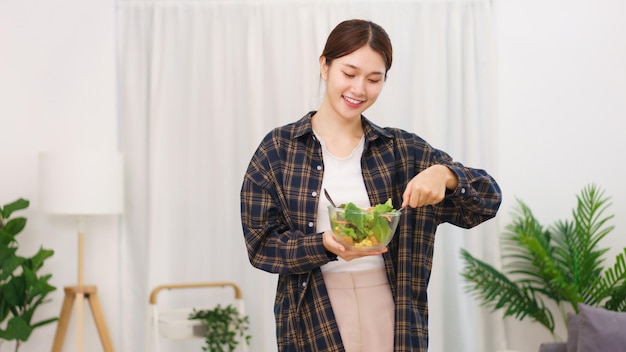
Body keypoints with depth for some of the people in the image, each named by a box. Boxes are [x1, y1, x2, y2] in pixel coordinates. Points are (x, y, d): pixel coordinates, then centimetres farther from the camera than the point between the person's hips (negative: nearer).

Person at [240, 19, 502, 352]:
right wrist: (325, 245, -23)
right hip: (313, 320, -2)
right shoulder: (278, 149, -3)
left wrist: (444, 174, -22)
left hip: (392, 316, 2)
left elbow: (488, 200, -1)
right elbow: (261, 243, -5)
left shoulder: (402, 150, 2)